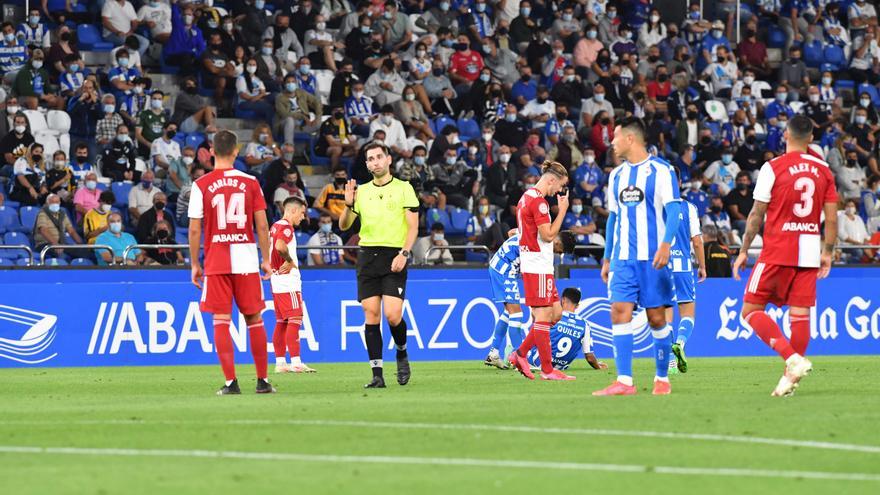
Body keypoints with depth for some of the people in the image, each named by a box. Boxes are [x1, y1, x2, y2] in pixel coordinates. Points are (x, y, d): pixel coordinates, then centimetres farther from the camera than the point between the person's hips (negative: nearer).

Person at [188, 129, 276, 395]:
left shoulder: (201, 185, -2)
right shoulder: (250, 182, 2)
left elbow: (194, 229, -3)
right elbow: (262, 225, 1)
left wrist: (195, 264, 5)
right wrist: (266, 259, 9)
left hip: (216, 262, -1)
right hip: (246, 259, 1)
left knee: (221, 321, 0)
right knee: (254, 319, 10)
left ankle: (231, 382, -8)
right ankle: (262, 380, 12)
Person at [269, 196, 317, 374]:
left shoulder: (275, 226, 17)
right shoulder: (286, 226, -11)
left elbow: (268, 249, 18)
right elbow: (280, 246, -29)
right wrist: (290, 261, -13)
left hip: (276, 282, 9)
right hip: (288, 281, -9)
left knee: (282, 322, 10)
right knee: (295, 320, -10)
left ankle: (280, 362, 11)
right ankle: (295, 362, -14)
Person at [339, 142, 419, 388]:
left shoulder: (403, 188, 4)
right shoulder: (362, 191, 14)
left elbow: (413, 226, -1)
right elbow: (344, 225, 13)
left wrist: (404, 254, -13)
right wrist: (348, 205, -6)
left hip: (394, 256, -3)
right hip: (368, 255, 3)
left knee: (393, 315, -13)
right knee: (371, 315, -3)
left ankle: (402, 354, 17)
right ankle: (377, 375, -1)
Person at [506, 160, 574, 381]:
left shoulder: (527, 197, 16)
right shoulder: (538, 201, -16)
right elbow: (548, 235, -18)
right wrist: (562, 210, -12)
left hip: (533, 264, 10)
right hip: (538, 266, -10)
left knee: (555, 313, 11)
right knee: (544, 315, -6)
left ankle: (520, 354, 14)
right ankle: (547, 370, -4)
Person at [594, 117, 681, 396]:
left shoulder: (661, 170, -3)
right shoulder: (617, 175, 16)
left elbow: (673, 210, -9)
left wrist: (666, 244, -22)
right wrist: (607, 259, 21)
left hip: (652, 258, -5)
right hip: (623, 258, 5)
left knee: (657, 318, 0)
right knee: (620, 312, -9)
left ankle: (662, 378, 13)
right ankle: (624, 382, -13)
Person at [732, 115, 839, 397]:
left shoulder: (773, 168, -5)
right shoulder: (824, 171, 7)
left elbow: (757, 215, -4)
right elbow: (832, 218, 6)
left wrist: (744, 250, 3)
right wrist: (828, 252, 15)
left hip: (778, 252, -4)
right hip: (810, 252, 4)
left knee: (751, 310, 1)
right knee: (800, 314, 5)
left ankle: (793, 358, -15)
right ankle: (791, 376, 2)